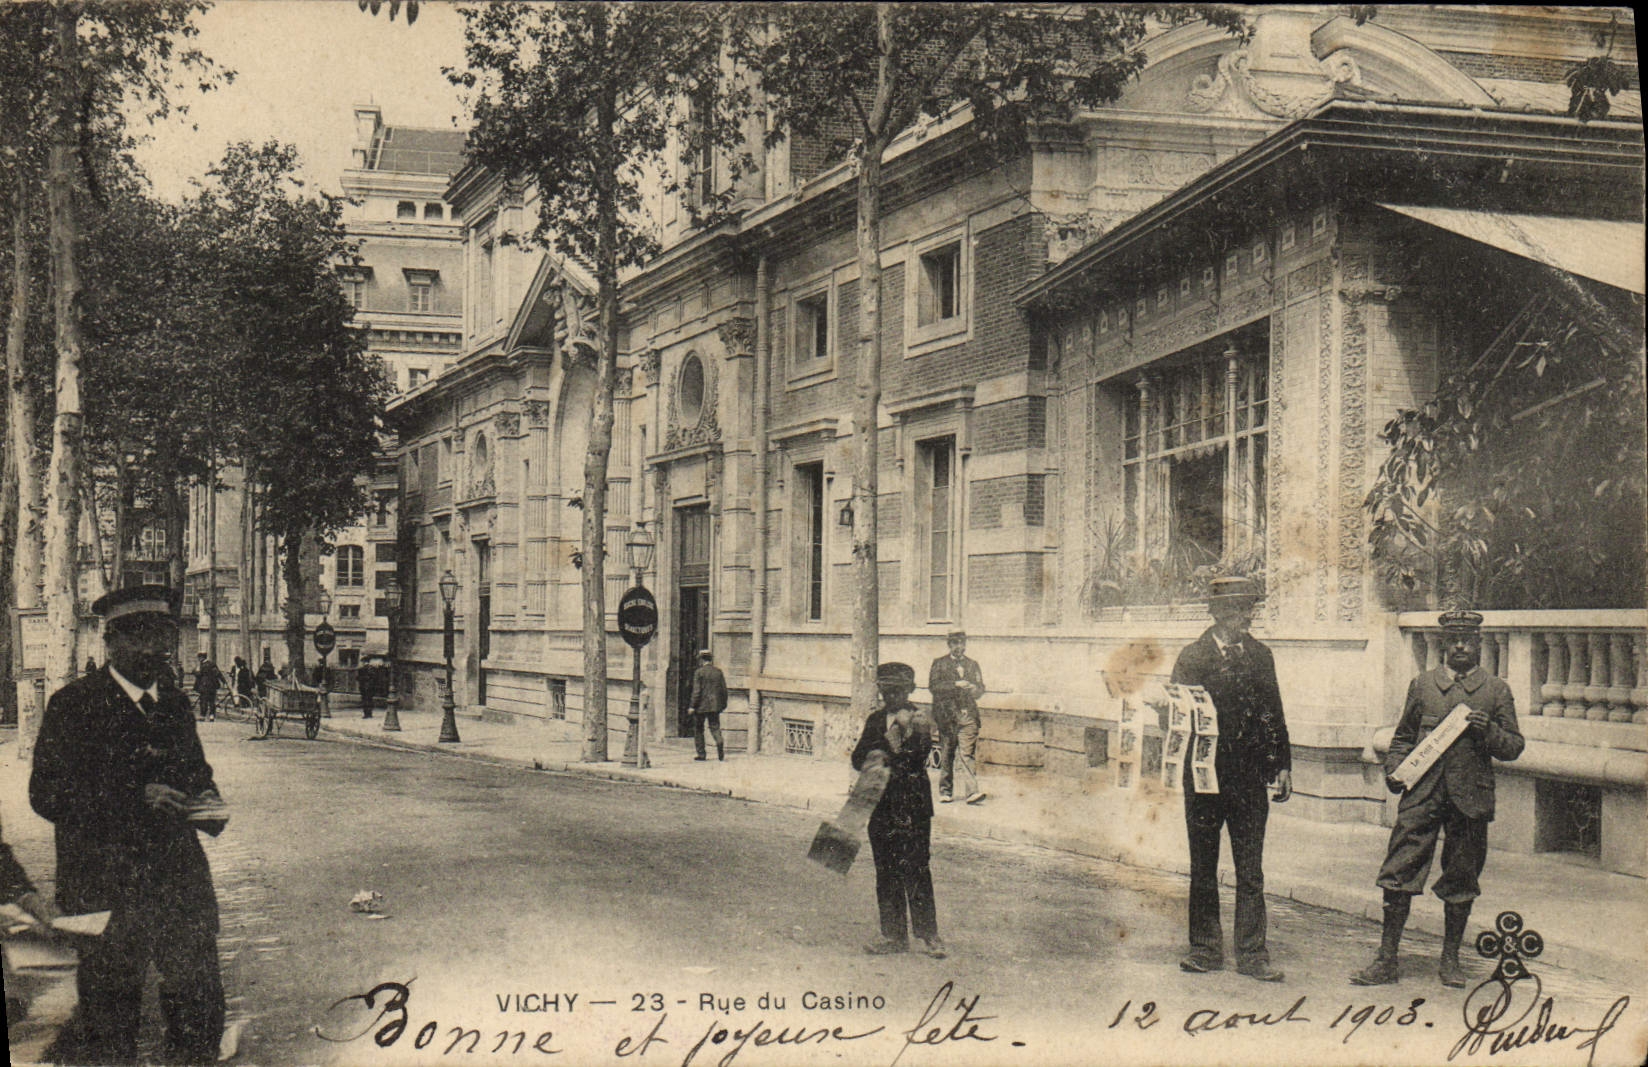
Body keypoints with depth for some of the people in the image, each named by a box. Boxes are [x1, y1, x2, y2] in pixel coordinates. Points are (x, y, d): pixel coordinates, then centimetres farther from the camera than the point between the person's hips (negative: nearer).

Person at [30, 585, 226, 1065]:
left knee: (200, 1001, 1)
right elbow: (47, 795, -8)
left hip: (179, 871, 5)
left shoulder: (174, 702, 16)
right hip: (105, 876, -5)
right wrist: (134, 799, -18)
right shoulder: (73, 705, -1)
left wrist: (207, 800, 4)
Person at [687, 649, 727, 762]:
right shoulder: (718, 671, 5)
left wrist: (692, 706, -9)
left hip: (701, 706, -4)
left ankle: (701, 754, 8)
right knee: (715, 727, 4)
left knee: (698, 730, 9)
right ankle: (721, 750, -19)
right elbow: (724, 689, 8)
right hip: (715, 706, 4)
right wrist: (723, 705, 16)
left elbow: (696, 691, -13)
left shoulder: (699, 672, -9)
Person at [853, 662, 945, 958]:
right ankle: (894, 935, 14)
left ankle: (927, 934, 2)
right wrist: (870, 758, -9)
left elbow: (916, 761, -14)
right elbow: (858, 758, 10)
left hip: (912, 806, -5)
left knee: (915, 870, -7)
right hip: (881, 805, 5)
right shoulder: (875, 720, 15)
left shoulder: (920, 720, -3)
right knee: (886, 872, 7)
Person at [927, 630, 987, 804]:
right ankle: (946, 792, 11)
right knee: (946, 755, 2)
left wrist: (973, 688, -7)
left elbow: (981, 689, 16)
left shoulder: (973, 665, 19)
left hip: (968, 714, 1)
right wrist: (955, 684, -12)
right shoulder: (939, 664, 10)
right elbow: (933, 686, -3)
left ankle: (973, 791, -16)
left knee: (968, 754, -10)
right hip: (946, 715, -1)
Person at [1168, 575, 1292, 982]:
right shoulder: (1193, 657, 0)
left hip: (1250, 778, 2)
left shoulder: (1260, 656, 10)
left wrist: (1282, 765, 8)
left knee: (1251, 870, 2)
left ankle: (1252, 954, 7)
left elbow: (1274, 715, 13)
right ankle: (1206, 948, 18)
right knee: (1203, 867, 7)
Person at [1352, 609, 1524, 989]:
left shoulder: (1497, 690, 8)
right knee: (1398, 874, -4)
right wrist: (1394, 770, 2)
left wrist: (1487, 731, -12)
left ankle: (1451, 960, 21)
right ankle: (1386, 960, 2)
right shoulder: (1422, 685, 12)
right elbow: (1402, 737, 19)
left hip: (1470, 799, 0)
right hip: (1422, 793, 1)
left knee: (1461, 880, 7)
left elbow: (1514, 746, 7)